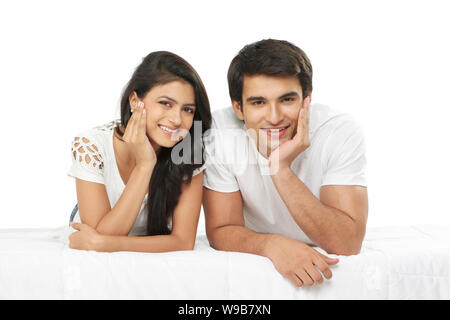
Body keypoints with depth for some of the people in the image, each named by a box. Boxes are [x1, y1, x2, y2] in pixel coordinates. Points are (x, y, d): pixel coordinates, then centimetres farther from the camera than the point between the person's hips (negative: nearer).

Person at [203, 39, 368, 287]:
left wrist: (281, 170, -33)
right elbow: (220, 231, -14)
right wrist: (271, 244, -34)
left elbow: (347, 245, -25)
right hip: (252, 266, 0)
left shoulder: (342, 133, -19)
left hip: (323, 263, 1)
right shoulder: (219, 134, -18)